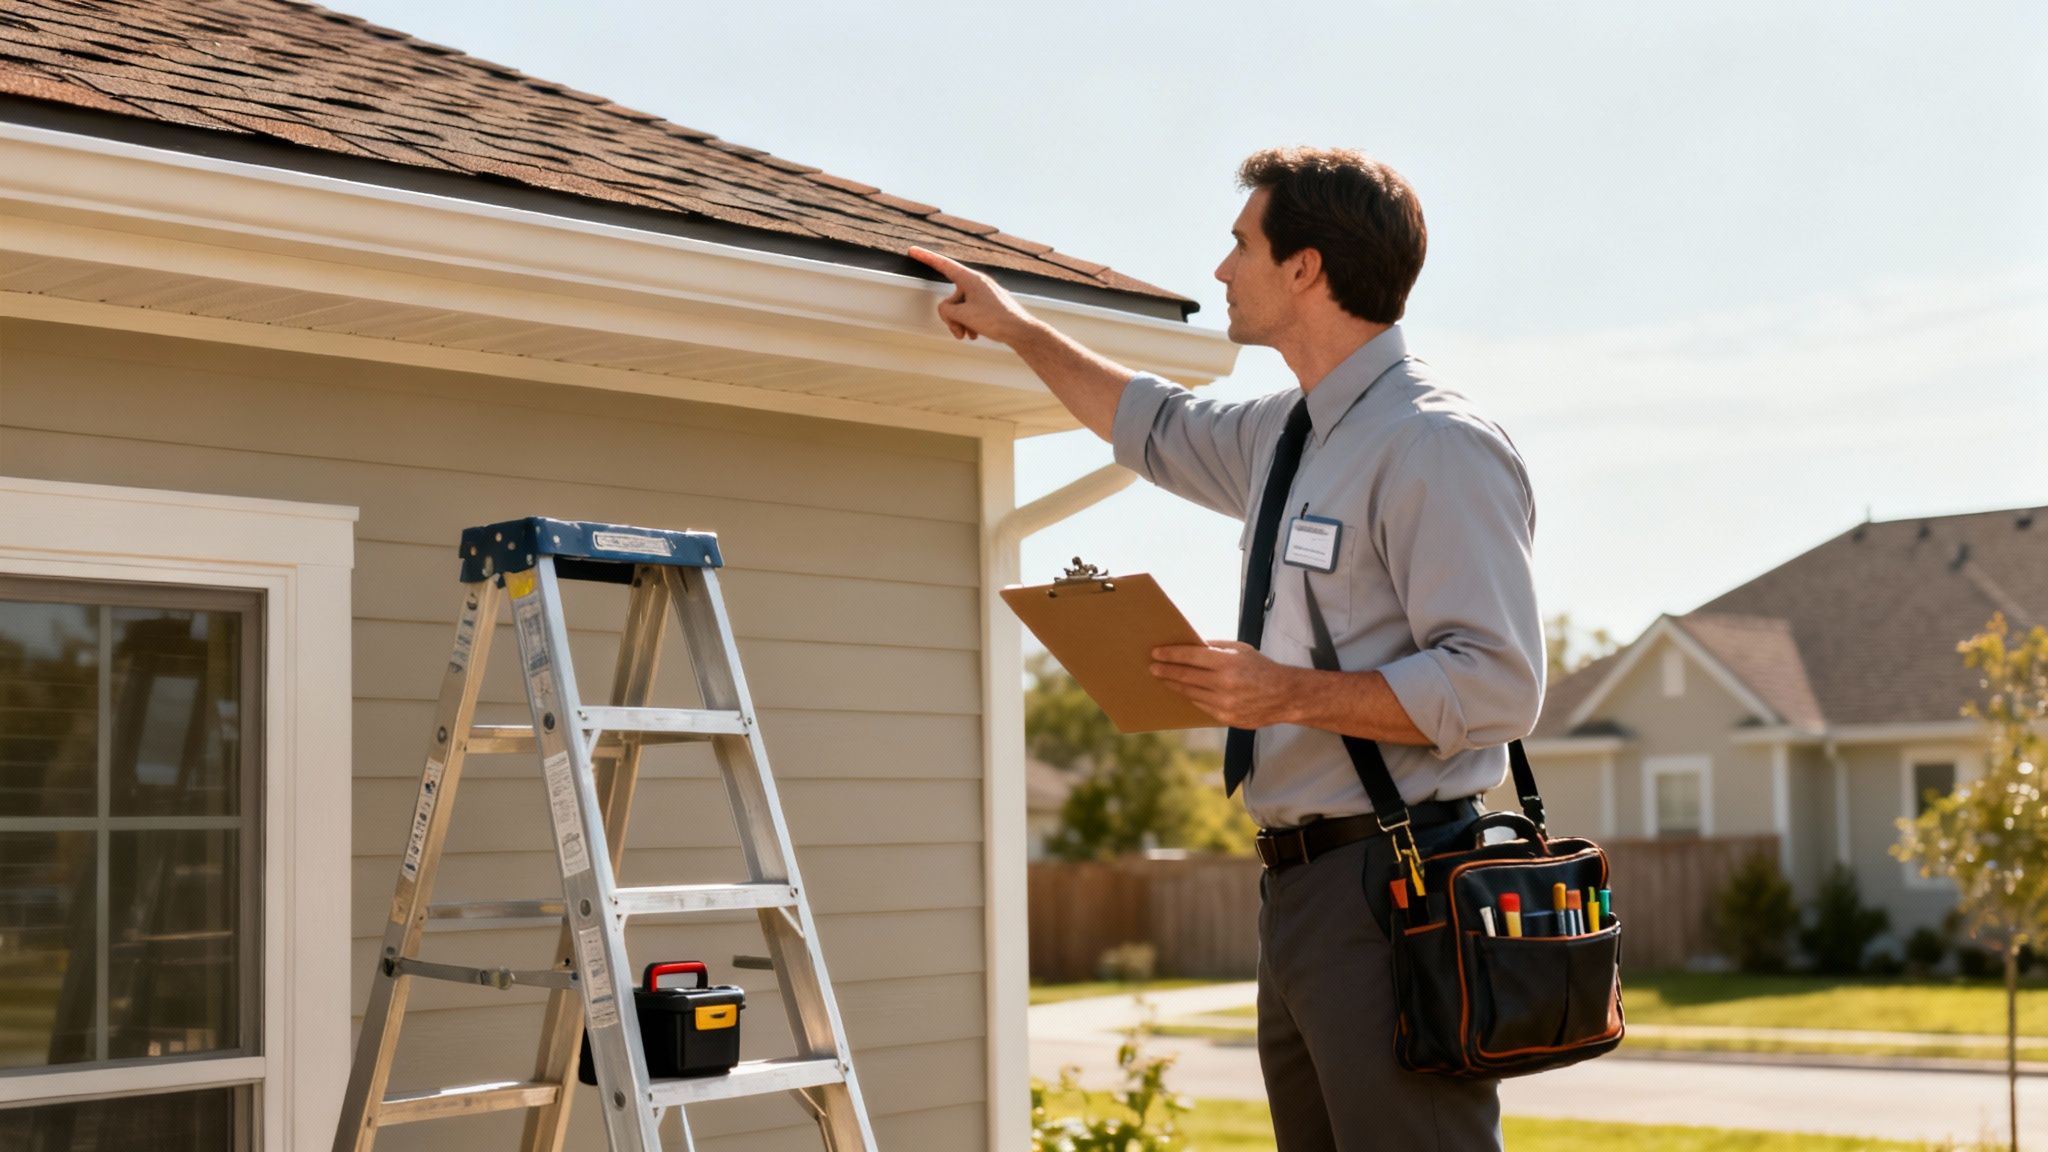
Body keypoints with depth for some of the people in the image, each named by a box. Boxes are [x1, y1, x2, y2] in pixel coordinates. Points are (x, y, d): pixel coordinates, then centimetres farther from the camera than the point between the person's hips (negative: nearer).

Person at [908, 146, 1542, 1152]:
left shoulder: (1438, 448, -13)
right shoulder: (1283, 435, 16)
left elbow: (1496, 685, -19)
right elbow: (1159, 428, 38)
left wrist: (1290, 693, -20)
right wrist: (1016, 329, 42)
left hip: (1391, 890, -9)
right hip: (1298, 886, 10)